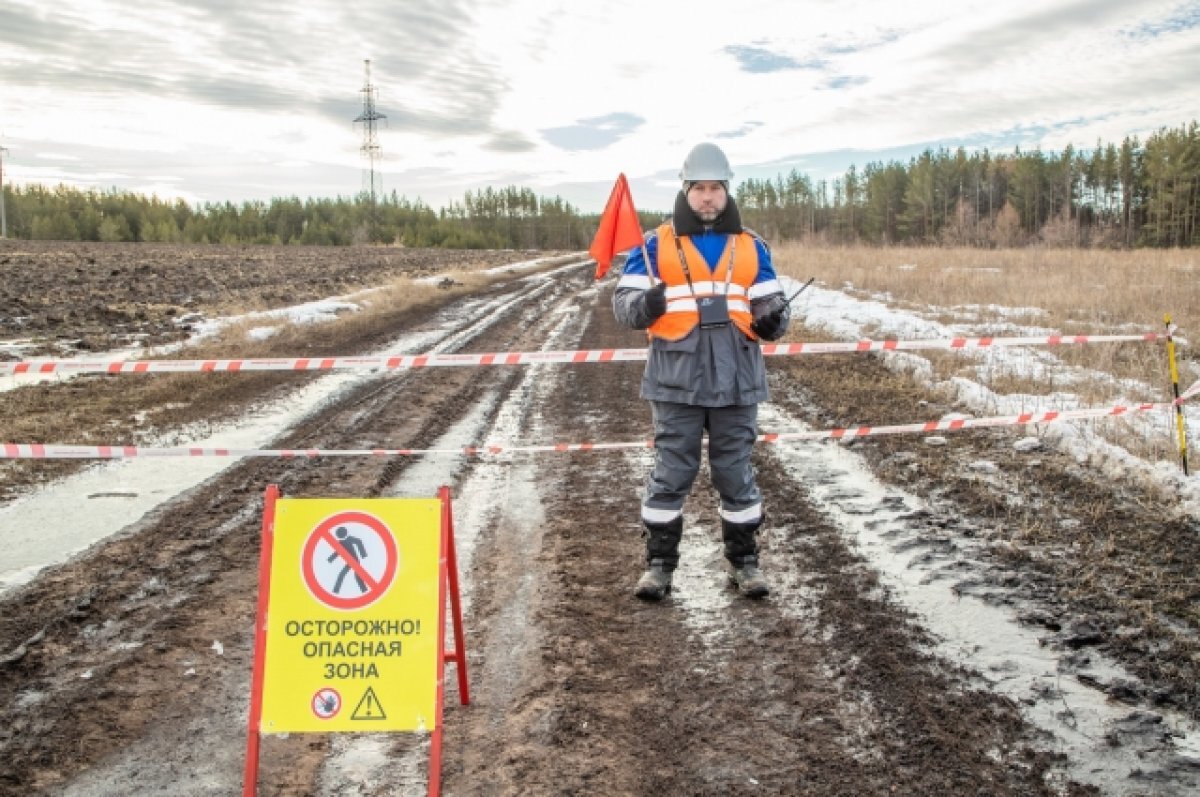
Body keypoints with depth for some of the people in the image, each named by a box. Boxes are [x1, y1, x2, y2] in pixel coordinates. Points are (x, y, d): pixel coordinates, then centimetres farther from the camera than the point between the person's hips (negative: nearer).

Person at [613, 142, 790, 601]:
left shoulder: (751, 247, 11)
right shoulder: (656, 244, 4)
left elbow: (770, 305, 13)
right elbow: (623, 303, 1)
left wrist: (772, 321, -10)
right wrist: (646, 304, -22)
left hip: (735, 382, 2)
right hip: (677, 381, -2)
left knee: (736, 473, 9)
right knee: (670, 475, 3)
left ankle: (744, 561, 22)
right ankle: (659, 564, 15)